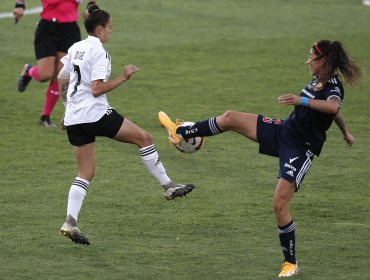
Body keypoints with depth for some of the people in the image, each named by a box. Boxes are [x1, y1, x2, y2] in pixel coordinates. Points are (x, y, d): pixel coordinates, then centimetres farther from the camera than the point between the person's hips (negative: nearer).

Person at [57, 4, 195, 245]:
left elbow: (61, 83, 21)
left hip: (74, 119, 8)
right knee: (144, 138, 6)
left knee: (86, 173, 10)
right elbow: (96, 89, -19)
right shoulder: (99, 52, -11)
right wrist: (124, 78, -15)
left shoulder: (75, 48, 14)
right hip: (95, 114, -8)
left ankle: (70, 222, -5)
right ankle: (168, 186, 10)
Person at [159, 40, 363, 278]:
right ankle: (181, 133, 17)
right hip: (283, 131, 8)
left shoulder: (333, 87, -22)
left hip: (301, 150, -8)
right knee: (230, 118, 0)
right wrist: (345, 132, 39)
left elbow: (333, 107, -47)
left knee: (280, 204, -12)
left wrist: (302, 100, -61)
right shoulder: (318, 81, 3)